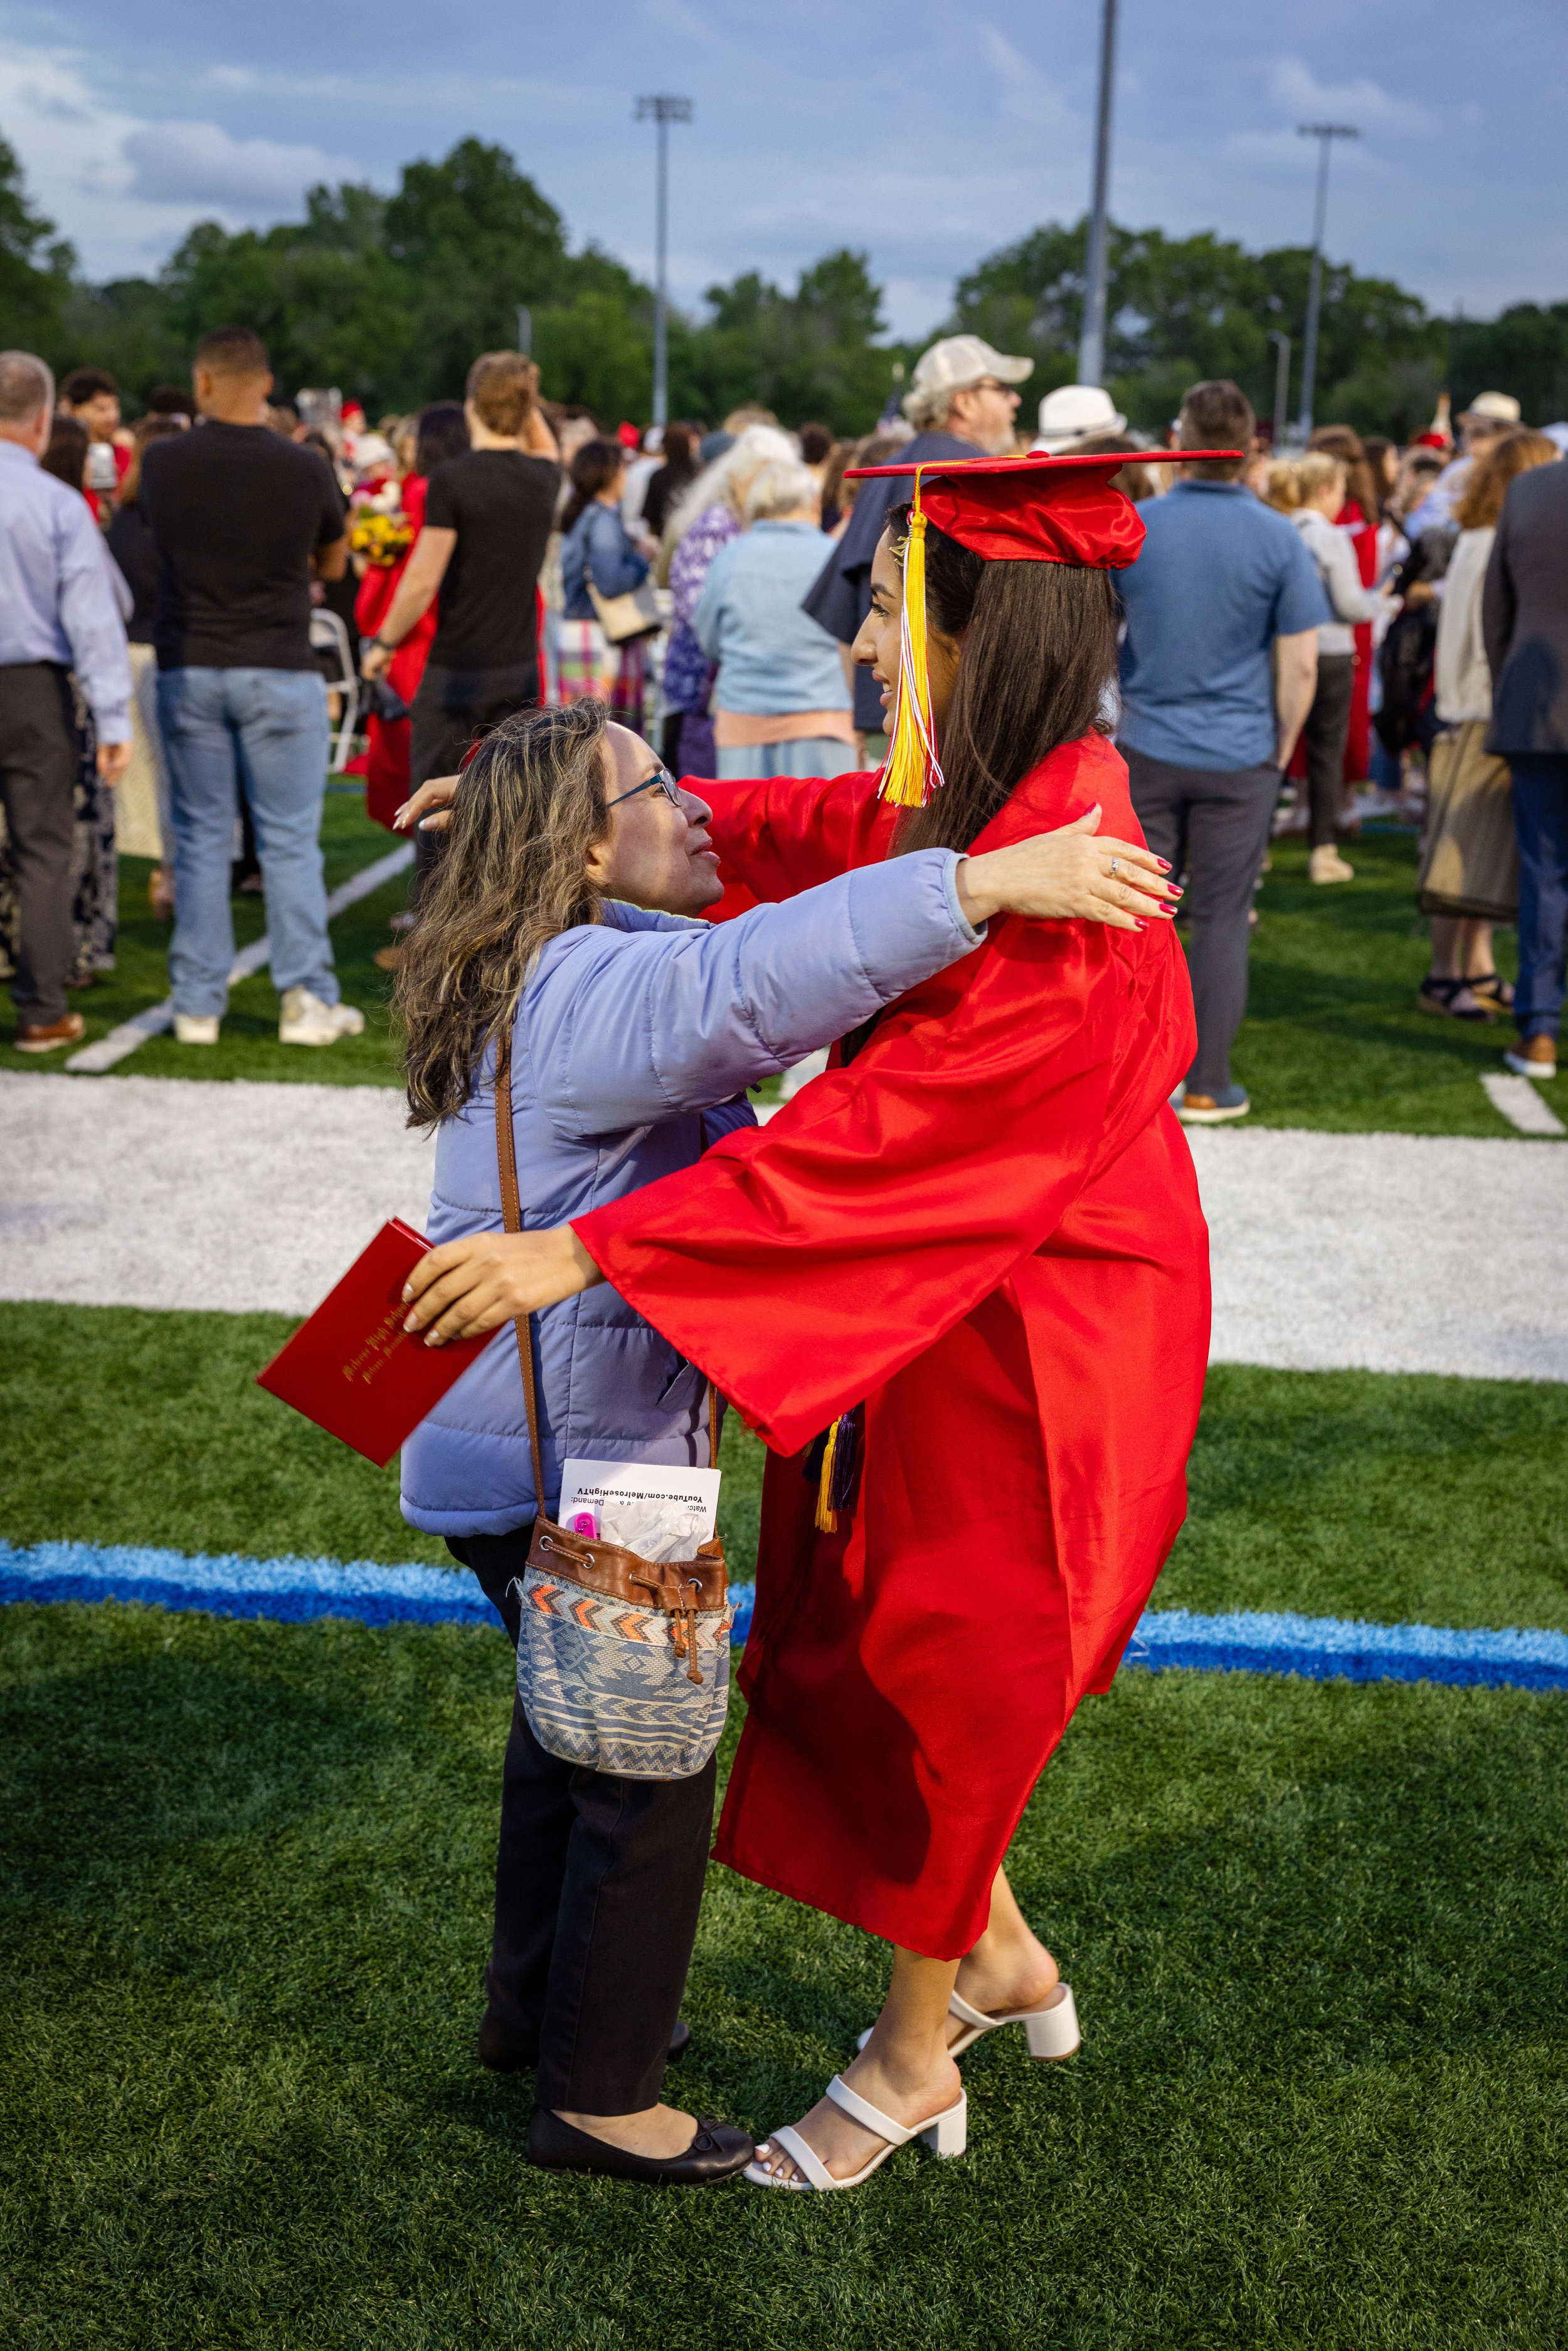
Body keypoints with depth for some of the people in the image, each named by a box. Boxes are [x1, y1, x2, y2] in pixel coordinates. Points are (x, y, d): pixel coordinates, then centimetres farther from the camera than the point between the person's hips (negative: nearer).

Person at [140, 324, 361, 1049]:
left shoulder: (162, 463, -3)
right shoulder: (304, 469, -7)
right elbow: (333, 564, 7)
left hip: (187, 669, 2)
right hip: (280, 670, -2)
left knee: (200, 840, 8)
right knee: (290, 841, 3)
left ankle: (198, 1003, 10)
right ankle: (307, 998, 2)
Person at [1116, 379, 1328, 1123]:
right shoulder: (1278, 540, -5)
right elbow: (1300, 667, -5)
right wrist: (1283, 746, 8)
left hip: (1147, 749, 1)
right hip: (1240, 756, -1)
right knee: (1220, 918, 4)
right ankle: (1206, 1084, 8)